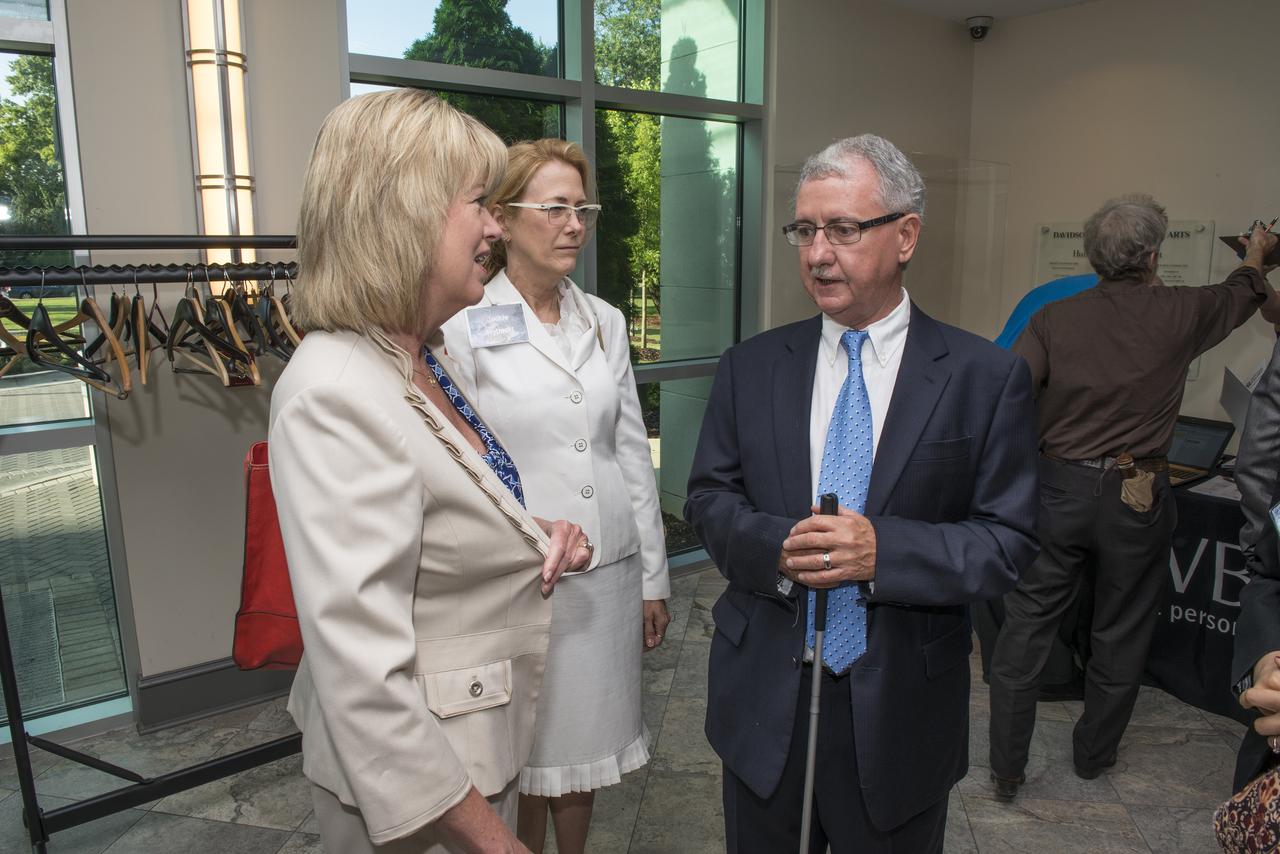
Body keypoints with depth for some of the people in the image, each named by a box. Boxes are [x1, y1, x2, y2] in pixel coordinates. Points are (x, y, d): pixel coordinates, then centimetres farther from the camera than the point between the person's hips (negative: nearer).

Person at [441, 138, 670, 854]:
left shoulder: (606, 323, 6)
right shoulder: (463, 327, -9)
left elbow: (633, 453, 9)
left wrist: (653, 578, 10)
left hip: (608, 577, 5)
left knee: (584, 745, 20)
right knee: (523, 762, 14)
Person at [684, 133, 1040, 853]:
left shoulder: (987, 377, -6)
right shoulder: (751, 368, 1)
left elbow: (1009, 539, -7)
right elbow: (709, 498, 2)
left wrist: (884, 550, -23)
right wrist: (775, 546, -18)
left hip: (902, 711, -1)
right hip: (764, 699, 2)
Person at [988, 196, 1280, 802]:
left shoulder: (1054, 318, -5)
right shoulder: (1179, 314, -3)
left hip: (1058, 489, 0)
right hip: (1136, 498, 0)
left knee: (1024, 628, 7)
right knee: (1120, 634, 18)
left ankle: (1006, 771, 14)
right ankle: (1093, 755, 36)